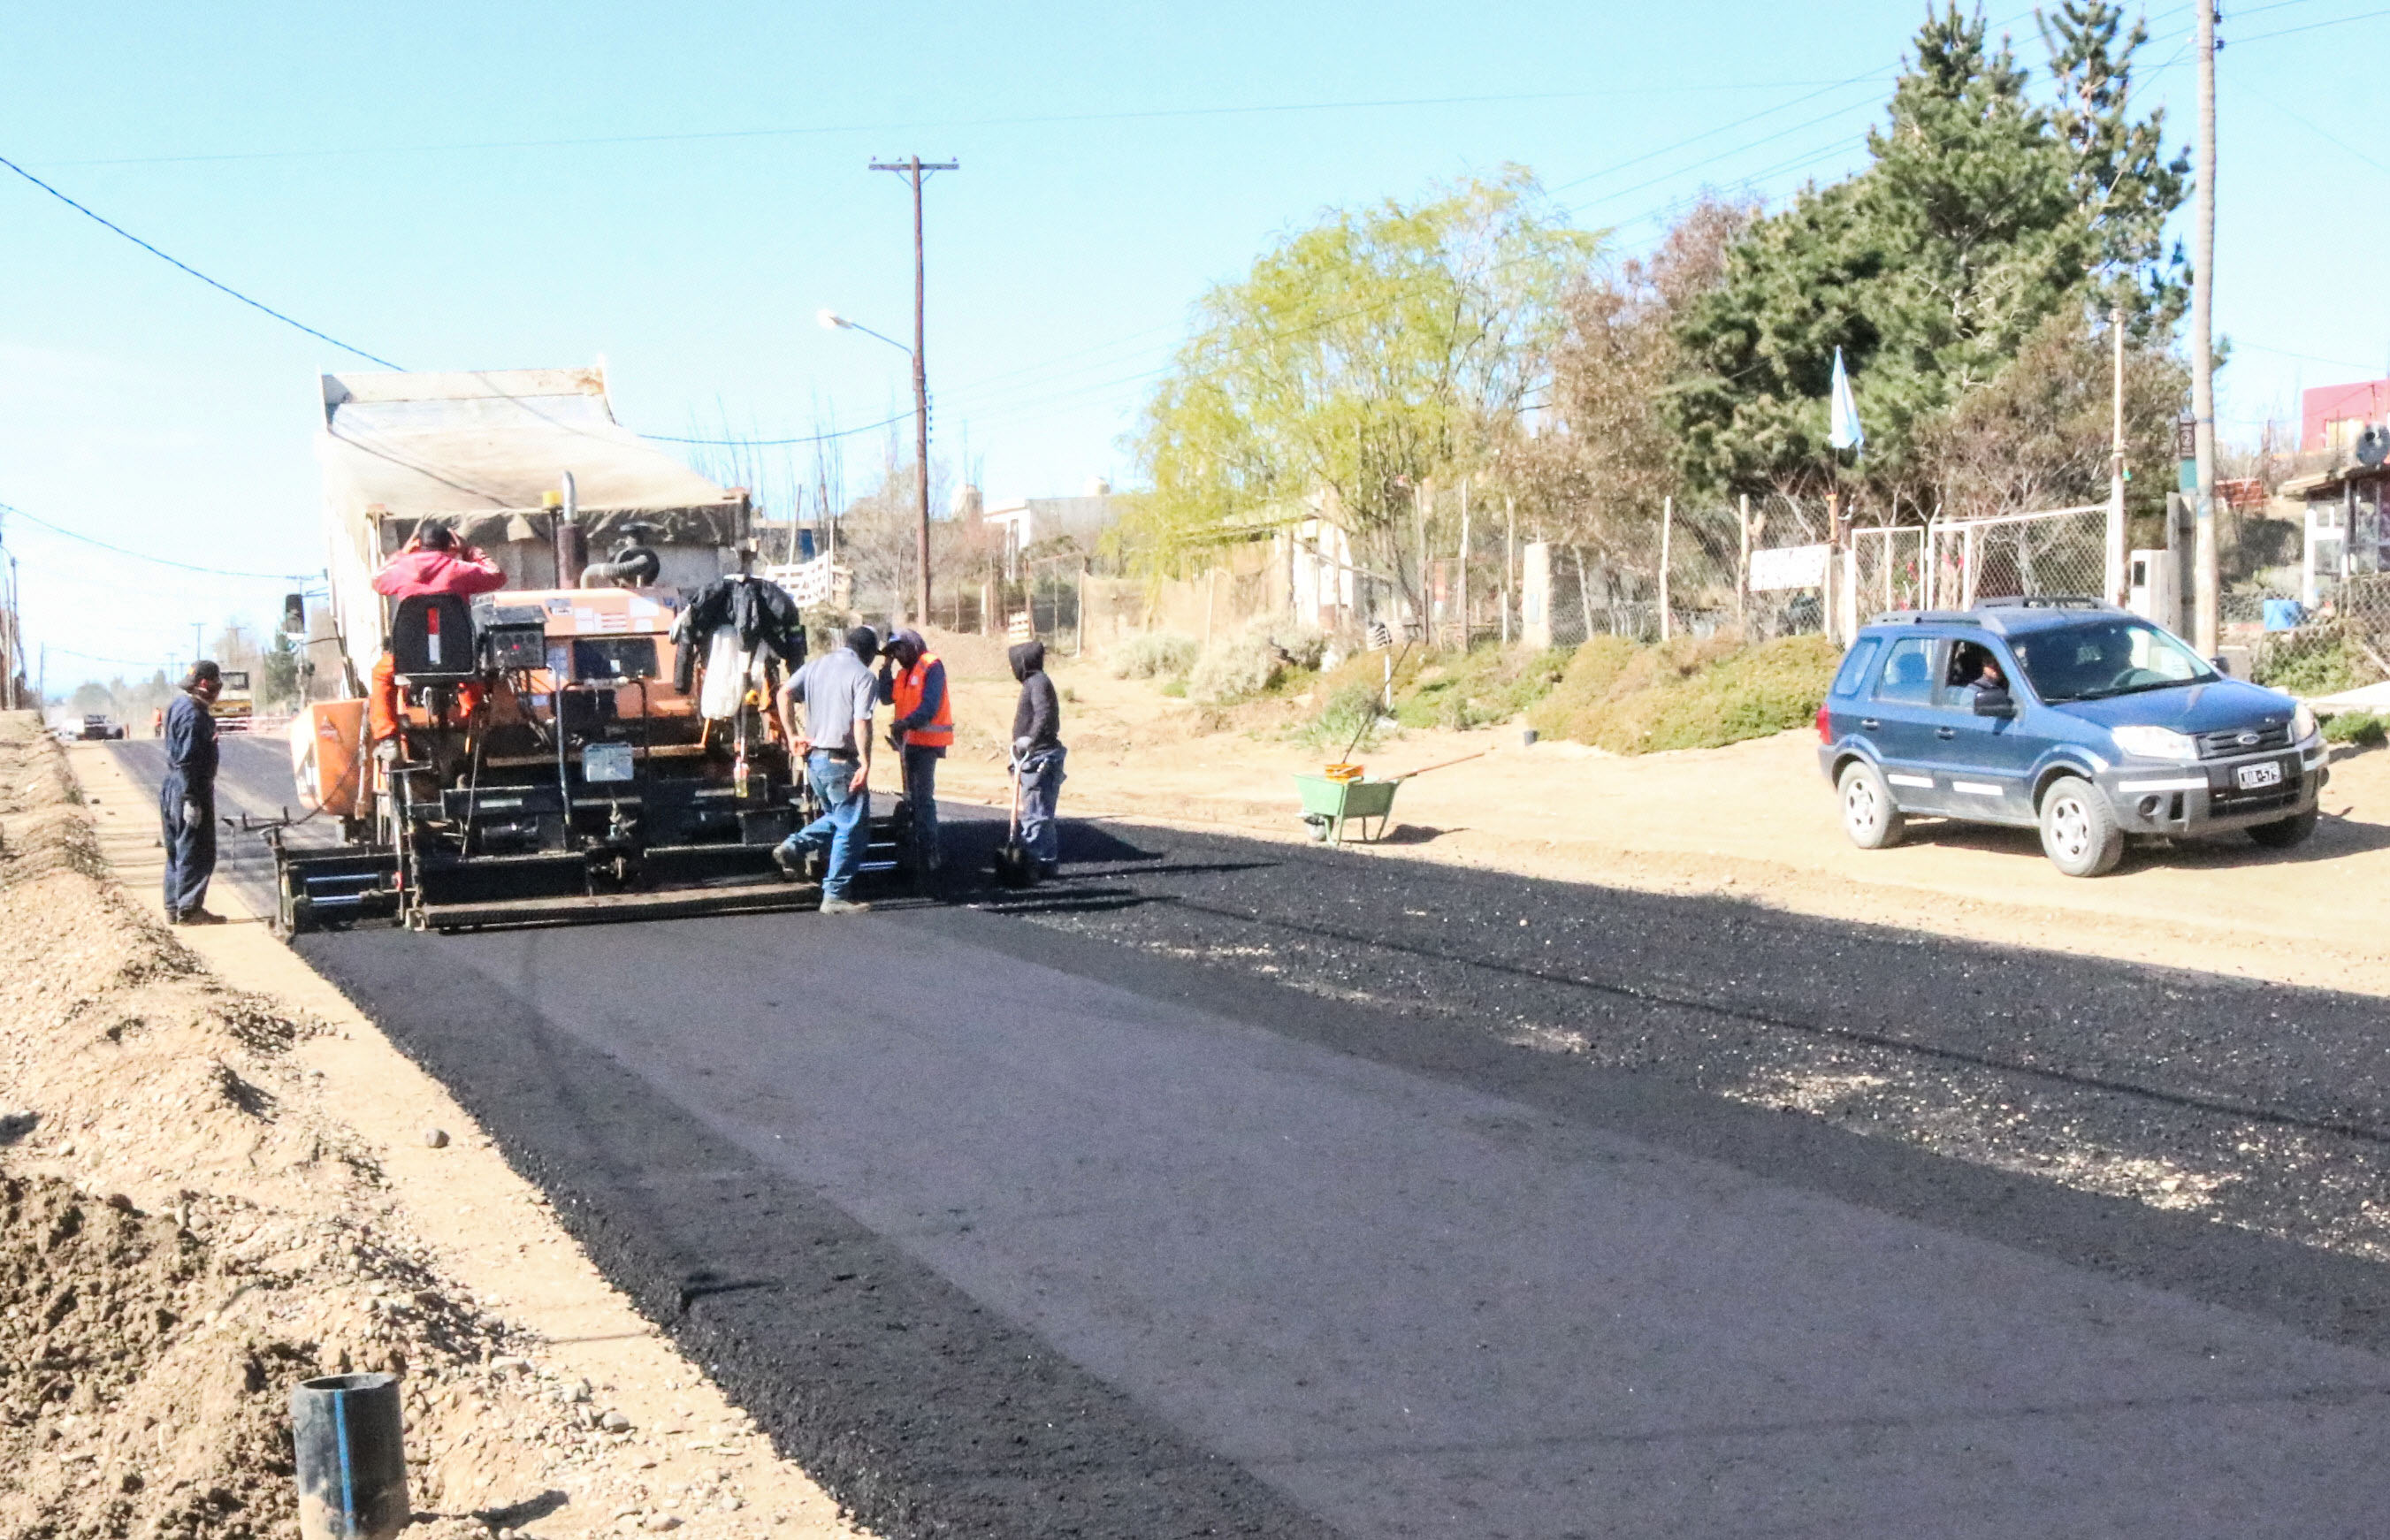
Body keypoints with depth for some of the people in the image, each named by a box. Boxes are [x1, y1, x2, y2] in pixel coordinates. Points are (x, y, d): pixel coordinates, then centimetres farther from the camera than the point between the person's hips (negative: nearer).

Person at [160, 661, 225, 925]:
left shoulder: (178, 705, 12)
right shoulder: (194, 715, -20)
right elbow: (187, 761, -23)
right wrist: (191, 800, -23)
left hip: (172, 787, 10)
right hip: (191, 791, -10)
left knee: (177, 851, 15)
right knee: (197, 853, -4)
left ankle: (174, 908, 21)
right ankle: (189, 910, -2)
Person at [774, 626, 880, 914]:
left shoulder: (816, 664, 10)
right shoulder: (862, 675, -9)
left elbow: (785, 693, -1)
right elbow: (861, 723, -18)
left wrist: (793, 734, 2)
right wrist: (865, 764, -17)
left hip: (814, 758, 7)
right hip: (841, 761, -7)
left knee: (835, 818, 25)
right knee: (852, 828, 2)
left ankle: (794, 846, 5)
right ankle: (835, 896, 2)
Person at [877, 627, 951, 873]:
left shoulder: (931, 667, -9)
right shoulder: (904, 671, 17)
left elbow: (930, 705, -19)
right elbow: (887, 698, 11)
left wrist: (906, 723, -30)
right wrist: (886, 671, 3)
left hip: (926, 740, -9)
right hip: (909, 740, 9)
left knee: (922, 796, -11)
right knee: (911, 796, 14)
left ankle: (929, 851, -10)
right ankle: (916, 847, 22)